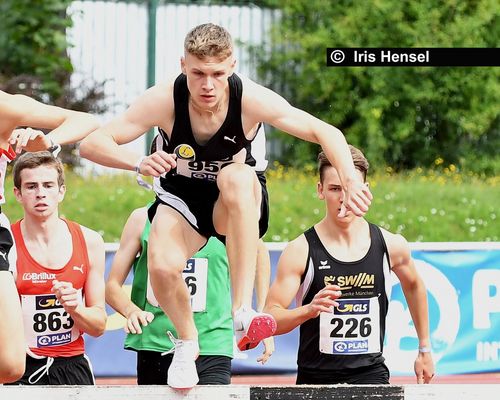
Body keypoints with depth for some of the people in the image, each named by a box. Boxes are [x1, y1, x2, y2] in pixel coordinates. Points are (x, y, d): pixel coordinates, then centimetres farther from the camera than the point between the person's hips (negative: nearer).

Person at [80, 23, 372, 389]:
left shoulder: (251, 99, -23)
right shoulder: (165, 101, -24)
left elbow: (326, 133, -19)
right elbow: (92, 144, -25)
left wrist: (350, 183, -38)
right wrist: (138, 163, -45)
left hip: (237, 206, -1)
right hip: (181, 198, 1)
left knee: (237, 177, -38)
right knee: (162, 265, -31)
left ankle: (242, 311, -40)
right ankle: (187, 341, 5)